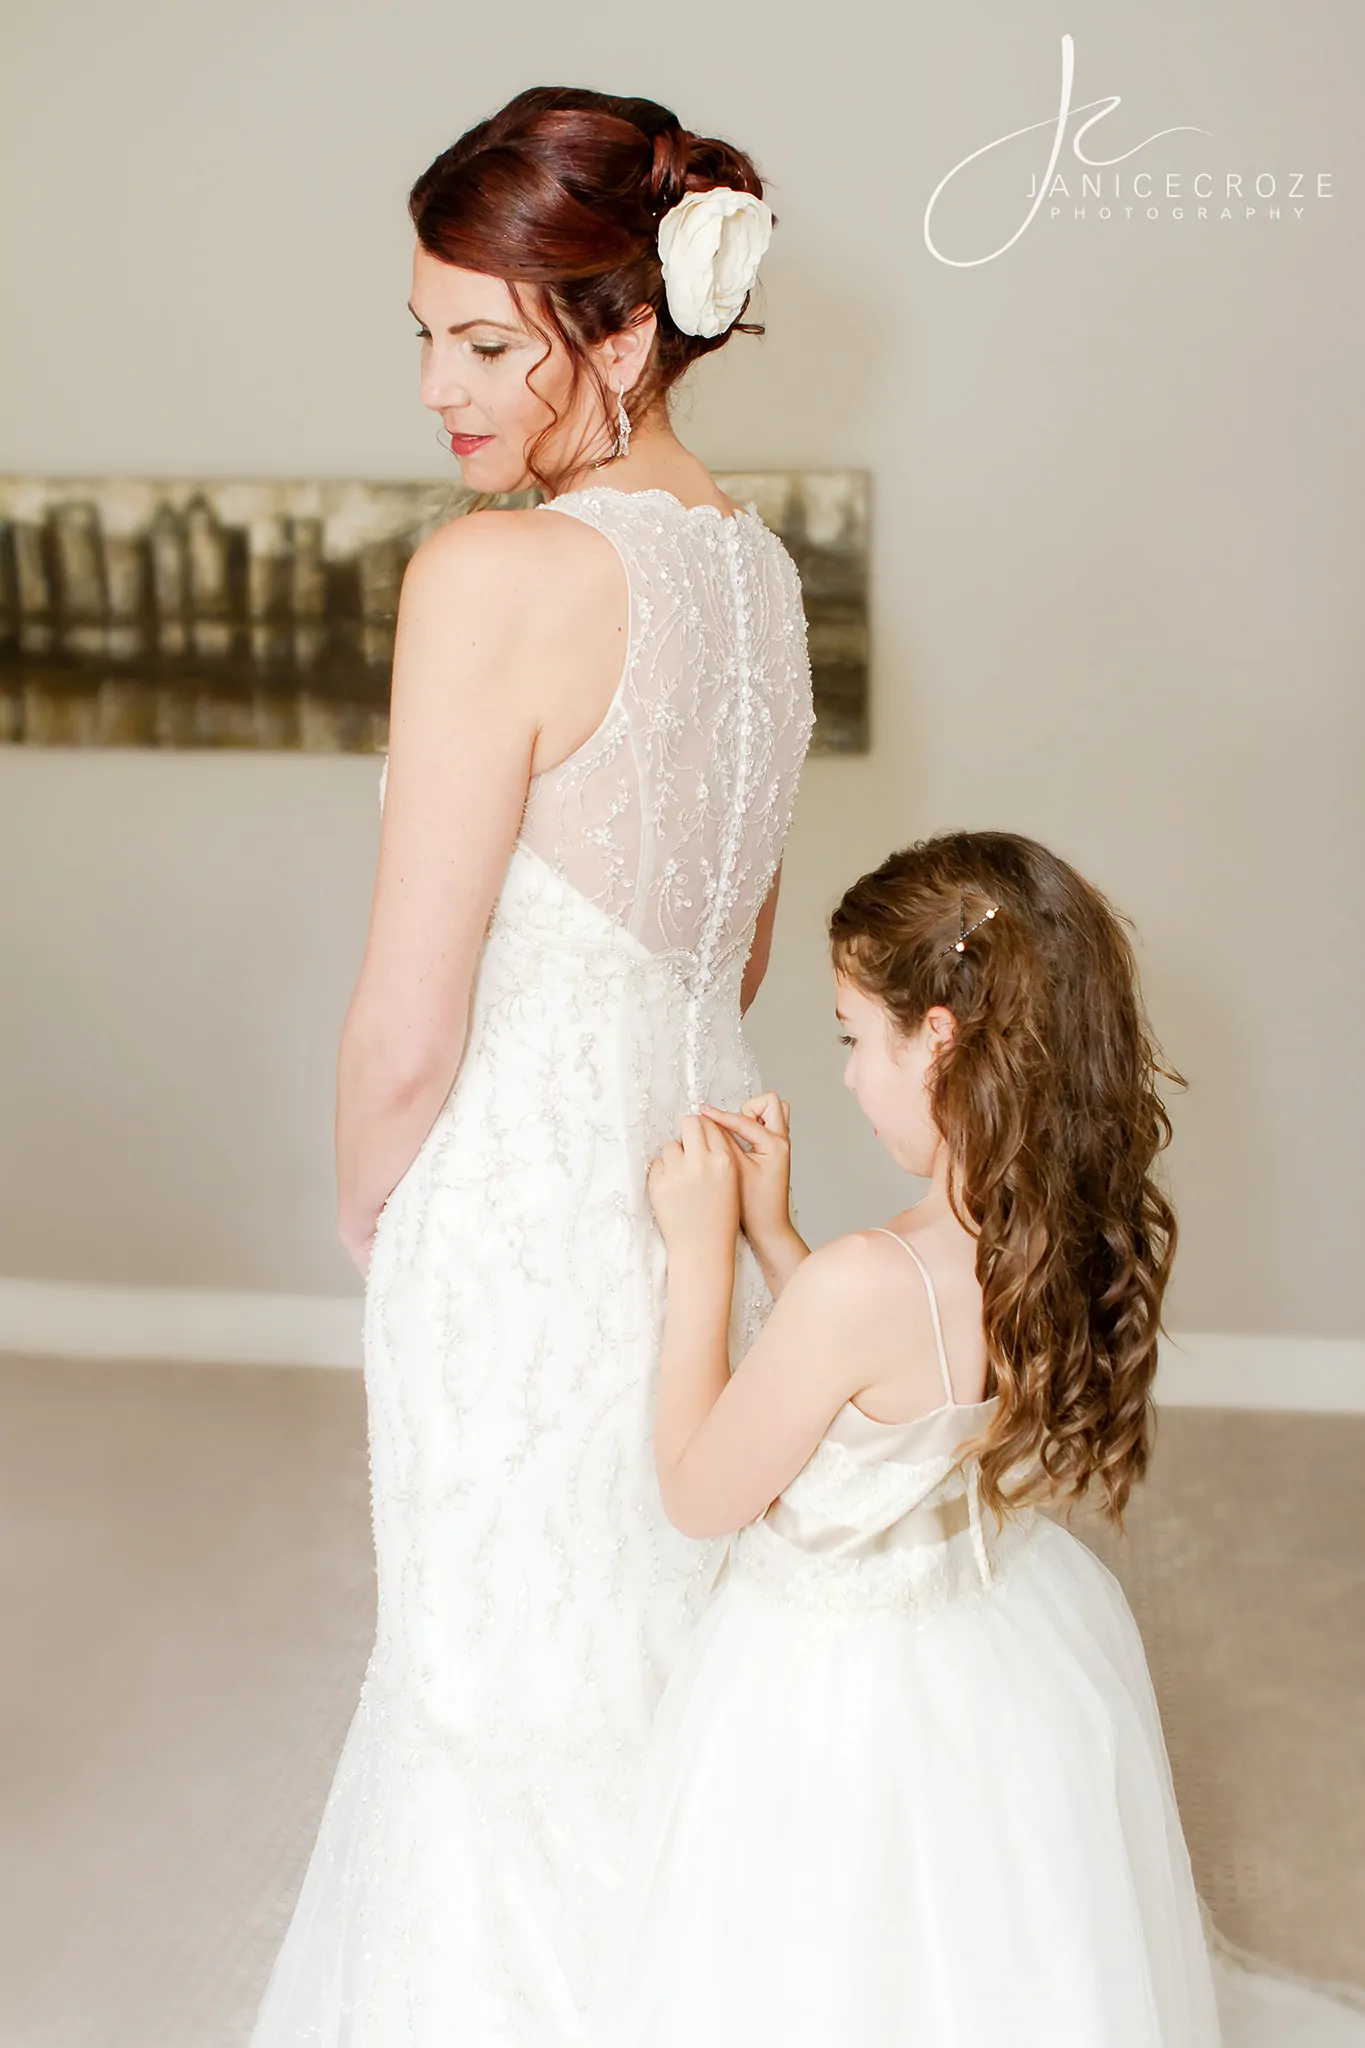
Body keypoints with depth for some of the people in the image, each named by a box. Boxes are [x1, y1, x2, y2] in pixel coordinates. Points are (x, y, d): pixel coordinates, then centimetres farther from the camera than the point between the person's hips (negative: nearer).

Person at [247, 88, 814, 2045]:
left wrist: (369, 1214, -1)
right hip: (698, 1178, 8)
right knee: (671, 1678, 24)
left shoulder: (498, 575, -21)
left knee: (518, 1702, 11)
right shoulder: (757, 562, 4)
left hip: (525, 1220, -8)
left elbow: (406, 1033, -19)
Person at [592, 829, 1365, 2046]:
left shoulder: (863, 1287, -33)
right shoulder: (1097, 1244, -10)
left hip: (851, 1685, -8)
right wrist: (773, 1235, 2)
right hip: (1028, 1658, 8)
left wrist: (703, 1250, -12)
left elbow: (701, 1496, -16)